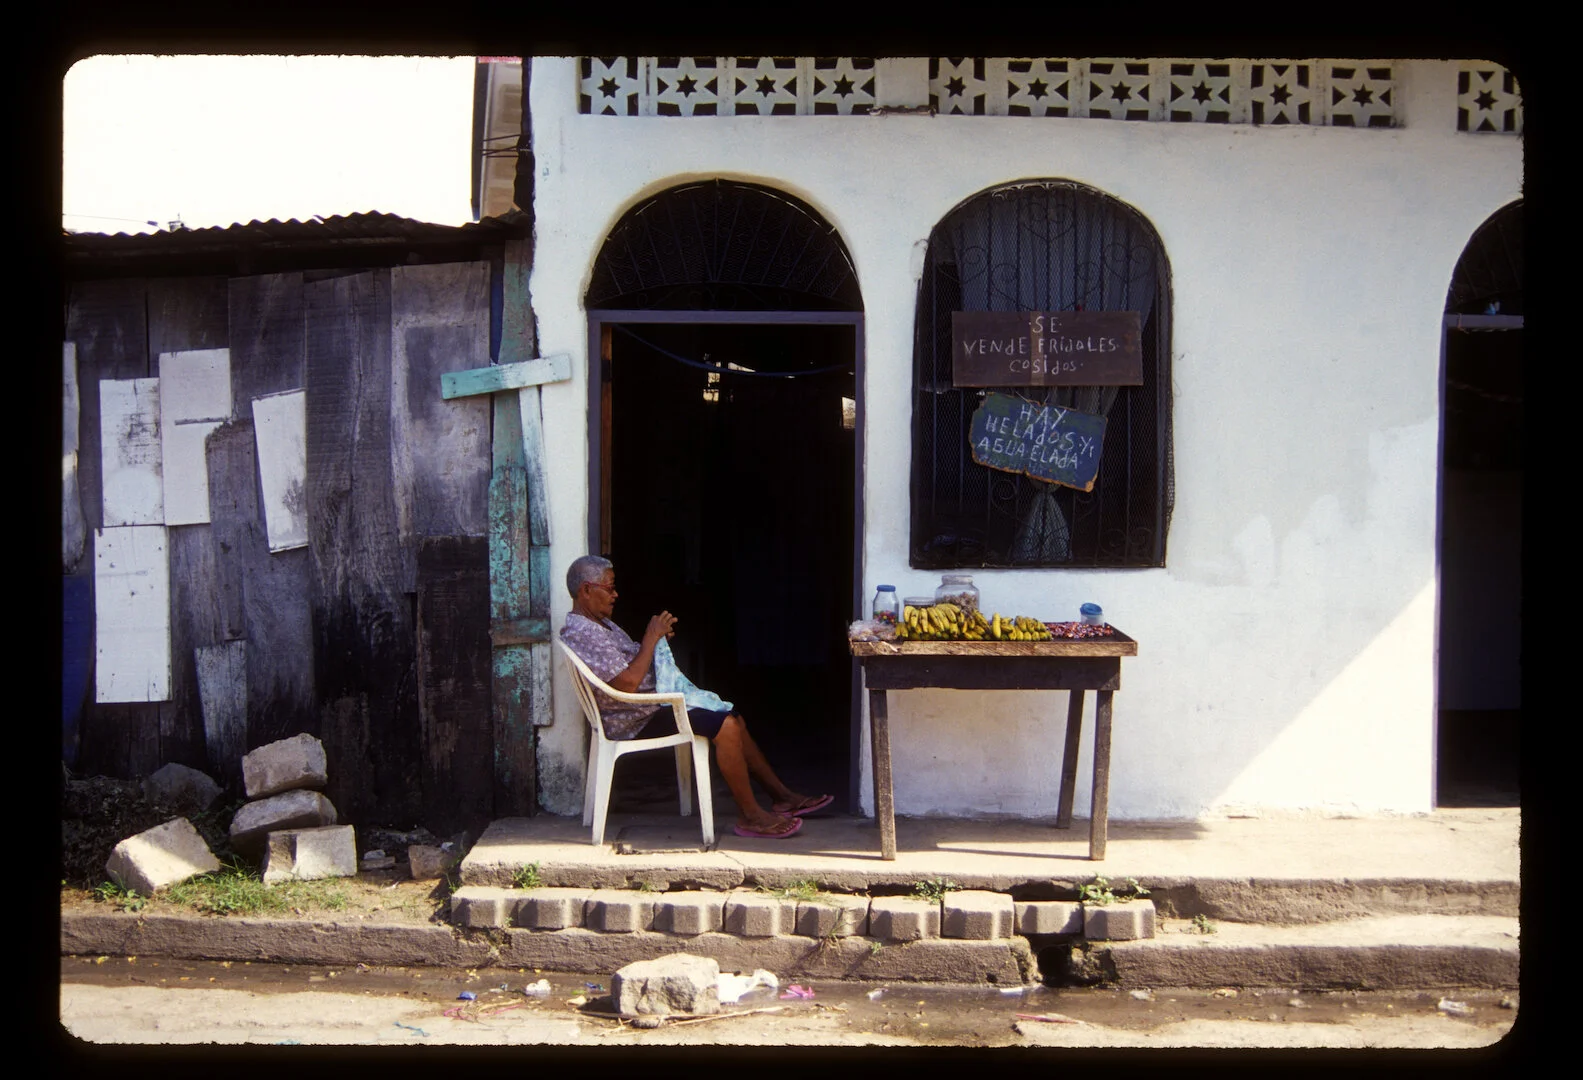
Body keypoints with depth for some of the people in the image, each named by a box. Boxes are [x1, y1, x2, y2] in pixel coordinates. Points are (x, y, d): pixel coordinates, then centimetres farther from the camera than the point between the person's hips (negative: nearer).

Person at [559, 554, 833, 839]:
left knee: (734, 719, 8)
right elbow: (627, 682, -26)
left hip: (652, 705, 11)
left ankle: (782, 796, 13)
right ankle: (750, 816, -12)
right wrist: (651, 637, -17)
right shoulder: (582, 632, -19)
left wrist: (657, 636, 3)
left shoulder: (601, 625, 16)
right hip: (635, 721, -11)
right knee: (725, 726, -22)